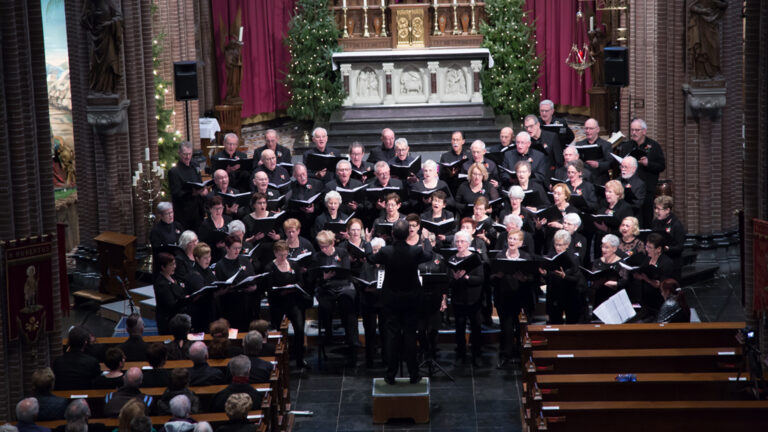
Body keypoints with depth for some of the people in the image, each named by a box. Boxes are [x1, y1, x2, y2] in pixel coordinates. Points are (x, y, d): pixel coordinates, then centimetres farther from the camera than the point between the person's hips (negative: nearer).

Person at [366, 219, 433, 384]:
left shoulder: (385, 252, -19)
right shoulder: (416, 251, -17)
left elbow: (371, 258, 4)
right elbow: (428, 255, 8)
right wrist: (427, 239, 27)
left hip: (391, 299, 0)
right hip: (411, 299, 0)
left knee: (392, 335, 7)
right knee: (410, 335, 8)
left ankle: (391, 375, 12)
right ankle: (413, 374, 14)